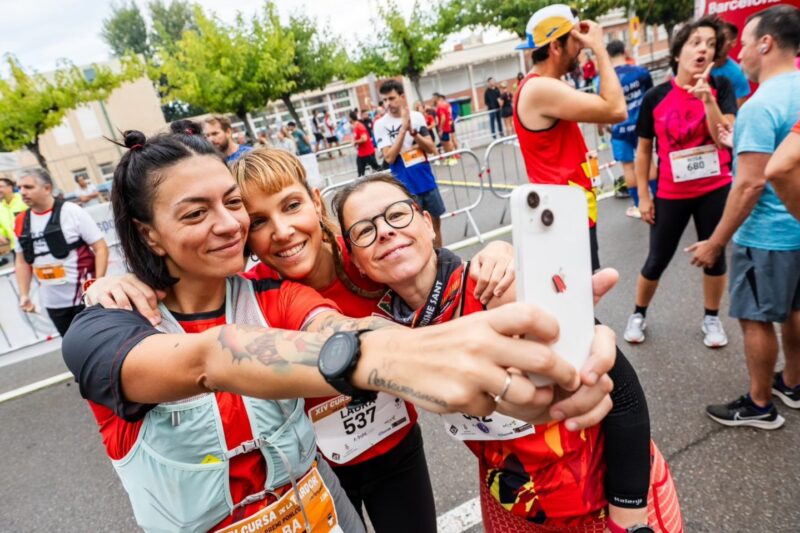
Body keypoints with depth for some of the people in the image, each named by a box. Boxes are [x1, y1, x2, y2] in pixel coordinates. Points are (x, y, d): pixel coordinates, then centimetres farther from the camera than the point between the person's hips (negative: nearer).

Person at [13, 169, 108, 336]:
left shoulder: (71, 211, -10)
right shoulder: (21, 222, 5)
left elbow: (100, 248, -10)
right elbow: (22, 261, 16)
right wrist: (24, 295, 8)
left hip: (85, 296, -5)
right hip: (52, 302, 5)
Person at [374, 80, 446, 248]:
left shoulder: (417, 116, 1)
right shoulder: (381, 124, -8)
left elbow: (432, 149, -3)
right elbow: (389, 157, -16)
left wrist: (413, 131, -18)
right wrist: (403, 129, -22)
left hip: (428, 181, 4)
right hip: (406, 186, -4)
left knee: (435, 222, 14)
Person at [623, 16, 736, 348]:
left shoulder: (721, 88, -4)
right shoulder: (655, 97, -7)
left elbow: (726, 137, -15)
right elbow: (644, 149, -1)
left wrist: (707, 99, -26)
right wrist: (643, 196, -3)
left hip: (715, 190, 1)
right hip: (670, 194, -1)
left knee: (714, 255, 12)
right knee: (657, 261, 6)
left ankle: (711, 318, 32)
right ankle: (638, 314, 28)